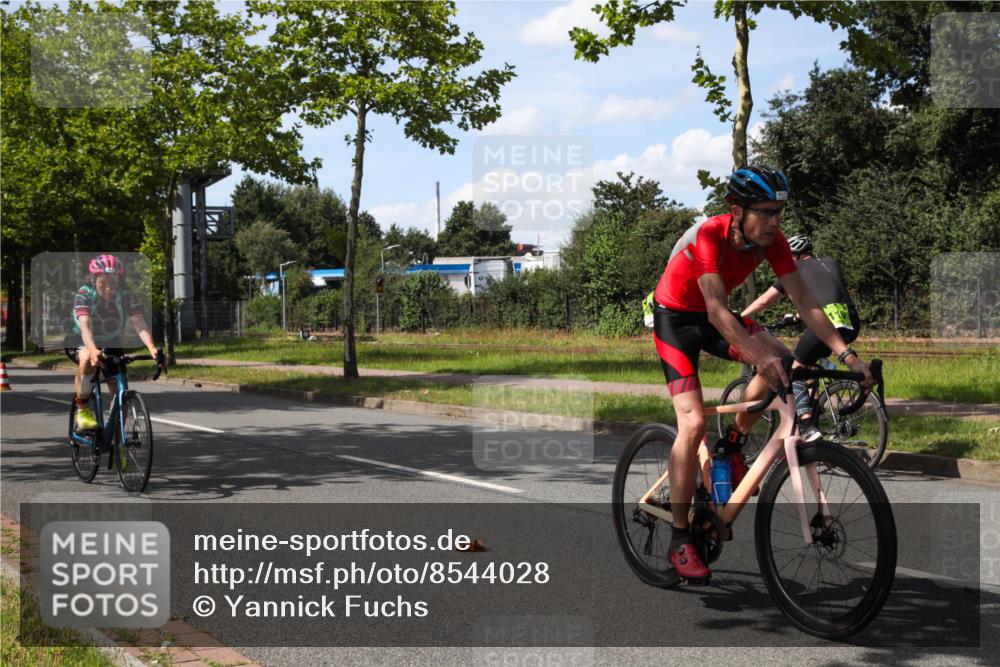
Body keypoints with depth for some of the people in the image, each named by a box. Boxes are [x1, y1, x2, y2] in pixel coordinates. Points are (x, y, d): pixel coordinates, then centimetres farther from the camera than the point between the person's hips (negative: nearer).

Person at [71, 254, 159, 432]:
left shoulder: (127, 296, -21)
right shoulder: (84, 294, -26)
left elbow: (139, 324, -33)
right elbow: (85, 326, -40)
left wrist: (151, 347, -51)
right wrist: (93, 350, -59)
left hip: (112, 343, 2)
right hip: (84, 343, -2)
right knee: (87, 359, -37)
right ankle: (82, 410, -23)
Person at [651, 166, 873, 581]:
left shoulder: (772, 239, -15)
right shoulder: (709, 236, -33)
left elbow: (803, 302, -16)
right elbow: (716, 311, -41)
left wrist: (846, 354, -27)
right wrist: (759, 355, -55)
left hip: (711, 315, 6)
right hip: (674, 316, -6)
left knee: (781, 362, -20)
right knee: (693, 423, -18)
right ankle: (679, 542, -11)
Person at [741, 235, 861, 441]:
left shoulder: (796, 269, 16)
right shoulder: (831, 263, 29)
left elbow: (764, 300, 20)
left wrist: (739, 316, 33)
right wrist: (801, 313, 58)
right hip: (852, 325, 6)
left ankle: (808, 428, -7)